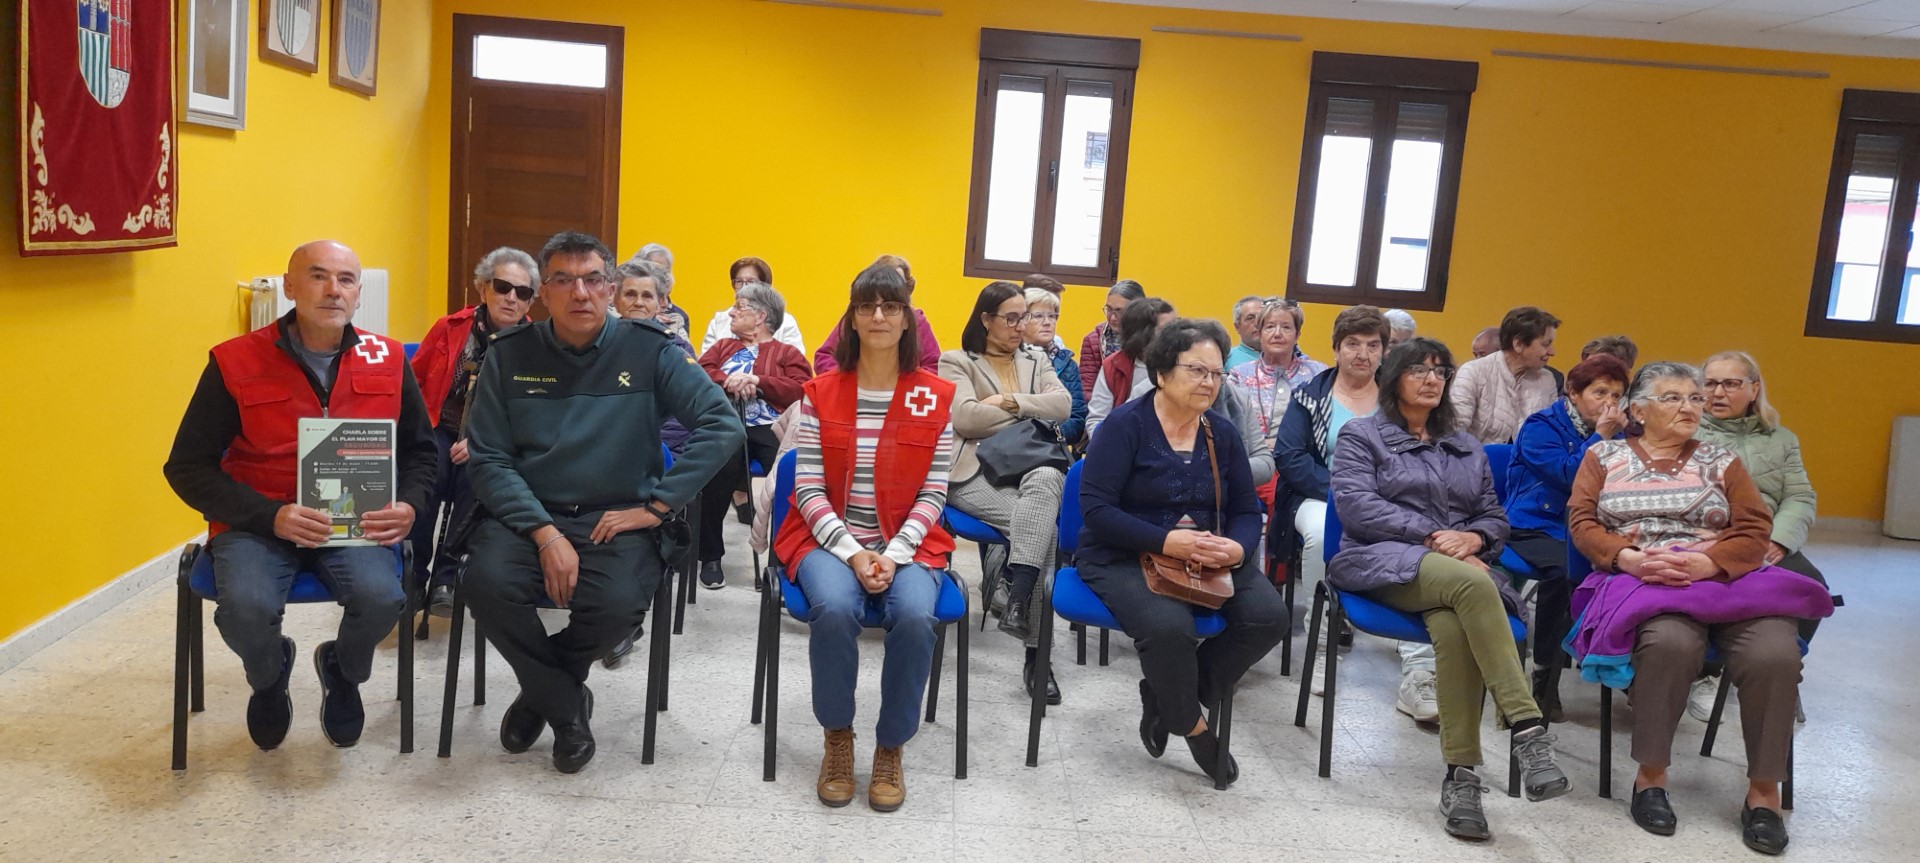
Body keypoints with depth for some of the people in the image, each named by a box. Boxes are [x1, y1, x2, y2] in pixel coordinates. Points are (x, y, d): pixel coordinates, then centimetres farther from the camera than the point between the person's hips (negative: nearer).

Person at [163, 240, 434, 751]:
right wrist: (272, 516, -18)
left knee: (381, 597, -28)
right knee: (246, 608, -30)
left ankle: (343, 670, 11)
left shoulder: (388, 362, 2)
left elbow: (420, 450, 13)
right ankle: (269, 677, 12)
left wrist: (409, 506, -9)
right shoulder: (235, 363, -5)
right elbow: (187, 467, -3)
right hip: (256, 523, -1)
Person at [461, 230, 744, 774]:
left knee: (619, 603, -31)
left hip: (619, 519, -1)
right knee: (488, 582, -30)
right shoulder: (510, 356, 4)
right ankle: (566, 704, 0)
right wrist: (544, 533, -16)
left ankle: (542, 687, 7)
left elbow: (723, 425, -8)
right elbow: (488, 458, -2)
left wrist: (656, 506, -12)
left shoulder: (648, 350, 0)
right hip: (528, 514, 1)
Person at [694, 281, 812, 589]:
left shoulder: (787, 353, 19)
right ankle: (710, 557, -19)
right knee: (721, 466, -34)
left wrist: (756, 381, -7)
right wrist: (730, 382, -7)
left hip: (771, 427, -1)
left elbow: (801, 390, 1)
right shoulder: (723, 346, 30)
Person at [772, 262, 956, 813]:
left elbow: (933, 493, -1)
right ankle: (837, 738, -6)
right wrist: (852, 553, -15)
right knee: (834, 610, -33)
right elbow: (808, 488, -2)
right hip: (829, 540, 0)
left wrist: (894, 555, -14)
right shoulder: (821, 394, 3)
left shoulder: (935, 398, 2)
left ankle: (891, 749, -8)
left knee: (915, 617, -31)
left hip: (907, 544, 0)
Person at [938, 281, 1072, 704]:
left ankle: (1019, 602, -37)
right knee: (1042, 522, -31)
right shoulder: (956, 362, 11)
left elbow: (1062, 405, 6)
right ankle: (1037, 649, -29)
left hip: (1031, 466, 4)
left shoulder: (1036, 361, 25)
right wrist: (1029, 411, 2)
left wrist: (1010, 401, -5)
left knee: (1046, 481, -35)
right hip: (977, 471, -3)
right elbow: (965, 418, -7)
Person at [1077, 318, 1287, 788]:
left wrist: (1237, 548, -15)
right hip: (1125, 556, -5)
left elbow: (1247, 509, 10)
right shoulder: (1126, 425, -8)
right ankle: (1191, 724, -3)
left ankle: (1165, 694, 0)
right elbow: (1096, 508, -15)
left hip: (1209, 558, 6)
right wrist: (1165, 541, -26)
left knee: (1268, 615, -20)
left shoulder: (1222, 432, 8)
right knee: (1168, 625, -34)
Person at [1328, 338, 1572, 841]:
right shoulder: (1362, 436, 11)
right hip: (1386, 561, -4)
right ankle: (1529, 730, -41)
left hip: (1457, 572, 4)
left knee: (1454, 627, -36)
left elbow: (1495, 517, 20)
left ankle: (1461, 776, -37)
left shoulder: (1466, 447, 27)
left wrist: (1472, 538, -5)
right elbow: (1356, 505, -5)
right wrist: (1430, 535, -13)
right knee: (1472, 583, -38)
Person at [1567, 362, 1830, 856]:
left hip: (1724, 578, 2)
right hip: (1638, 581, -2)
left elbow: (1754, 533, 7)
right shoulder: (1604, 456, 15)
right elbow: (1582, 524, 5)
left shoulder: (1721, 462, 18)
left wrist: (1705, 563, -14)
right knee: (1671, 640, -37)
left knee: (1775, 653, -29)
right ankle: (1651, 775, -20)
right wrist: (1626, 556, -15)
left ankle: (1764, 787, -12)